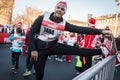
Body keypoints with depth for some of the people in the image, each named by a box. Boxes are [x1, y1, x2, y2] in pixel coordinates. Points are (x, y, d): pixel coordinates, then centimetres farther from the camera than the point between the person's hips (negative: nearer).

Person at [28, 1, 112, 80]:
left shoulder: (64, 24, -9)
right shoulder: (42, 18, -15)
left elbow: (80, 29, -14)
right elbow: (31, 33, -10)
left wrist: (101, 31, -20)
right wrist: (33, 49, -15)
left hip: (53, 46, 1)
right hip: (40, 48, -1)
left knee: (76, 50, -12)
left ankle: (102, 51, -11)